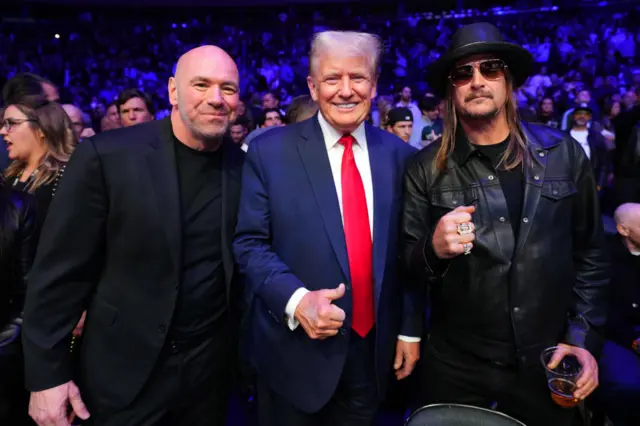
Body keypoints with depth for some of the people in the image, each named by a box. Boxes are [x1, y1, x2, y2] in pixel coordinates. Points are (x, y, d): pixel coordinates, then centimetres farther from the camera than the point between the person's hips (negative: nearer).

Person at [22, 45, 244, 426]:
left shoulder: (244, 166, -4)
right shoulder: (106, 155, -14)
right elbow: (60, 272, -10)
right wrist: (47, 373, -9)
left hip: (211, 366, 3)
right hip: (125, 373, -2)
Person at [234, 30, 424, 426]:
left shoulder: (400, 155, 0)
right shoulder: (270, 151, -8)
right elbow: (250, 243, -7)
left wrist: (411, 330, 5)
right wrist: (295, 298, -22)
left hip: (374, 347, 3)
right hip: (296, 347, -2)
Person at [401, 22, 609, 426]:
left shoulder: (564, 153, -4)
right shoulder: (427, 168, -8)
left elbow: (590, 253, 3)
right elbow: (407, 262, -4)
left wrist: (584, 338, -1)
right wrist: (434, 249, -25)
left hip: (546, 361, 2)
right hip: (456, 362, -1)